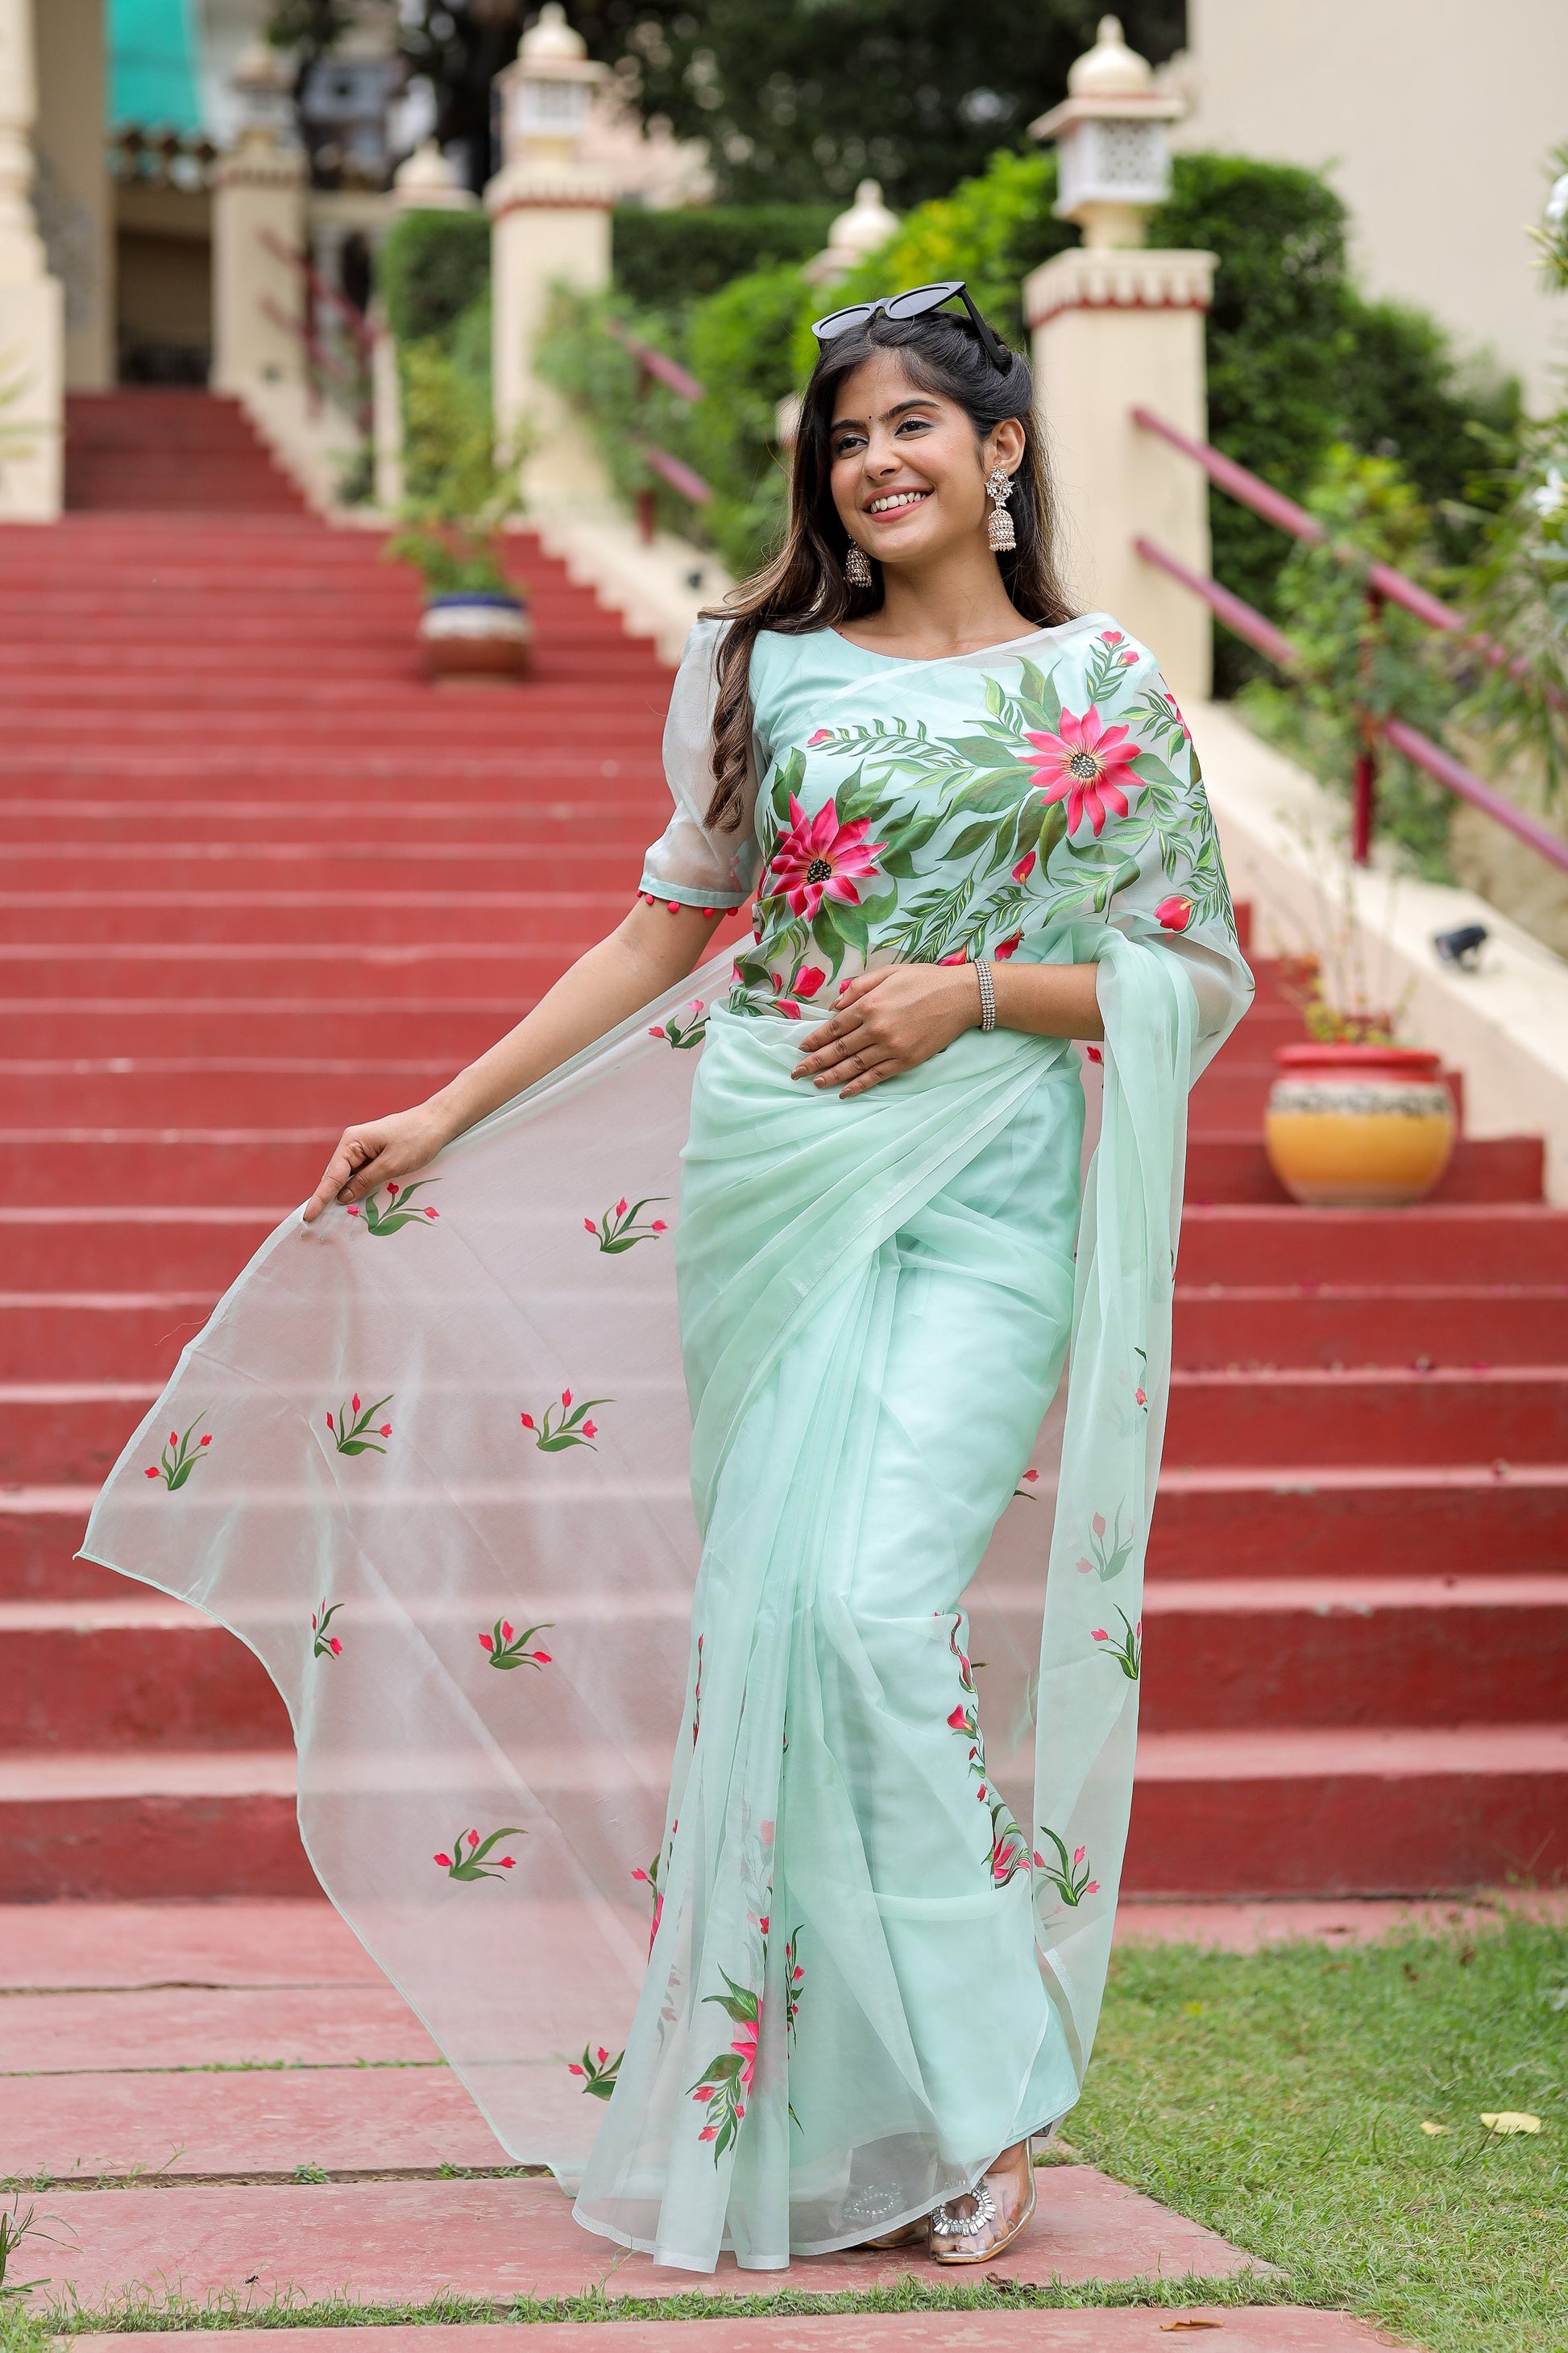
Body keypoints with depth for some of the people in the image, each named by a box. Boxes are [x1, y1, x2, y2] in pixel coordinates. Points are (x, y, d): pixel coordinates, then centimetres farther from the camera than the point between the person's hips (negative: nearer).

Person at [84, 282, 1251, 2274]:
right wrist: (446, 1118, 12)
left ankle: (972, 2085, -5)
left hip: (982, 1189, -3)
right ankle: (811, 2112, 7)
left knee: (874, 1602, -18)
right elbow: (665, 930, 16)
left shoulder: (1100, 688, 5)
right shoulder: (768, 669, 11)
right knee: (771, 1607, -3)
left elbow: (1199, 973, 6)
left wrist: (977, 993, -8)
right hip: (769, 1174, 3)